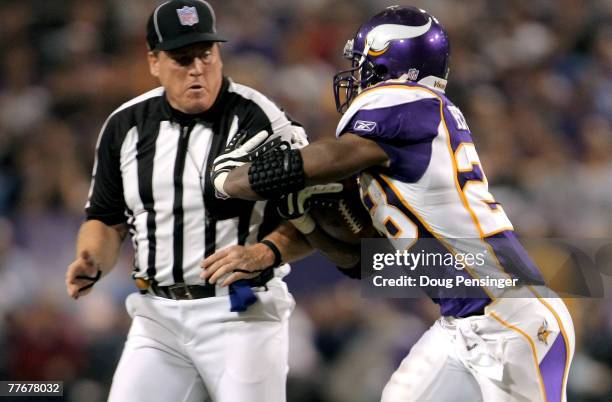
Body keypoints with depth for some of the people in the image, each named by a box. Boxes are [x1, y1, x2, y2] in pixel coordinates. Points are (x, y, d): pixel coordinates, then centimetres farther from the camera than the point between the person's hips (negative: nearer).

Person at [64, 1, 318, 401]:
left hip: (242, 312, -4)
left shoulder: (259, 120, -9)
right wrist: (92, 264, -6)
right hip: (157, 316, 4)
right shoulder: (125, 126, 6)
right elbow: (107, 220, 15)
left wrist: (265, 254, -29)